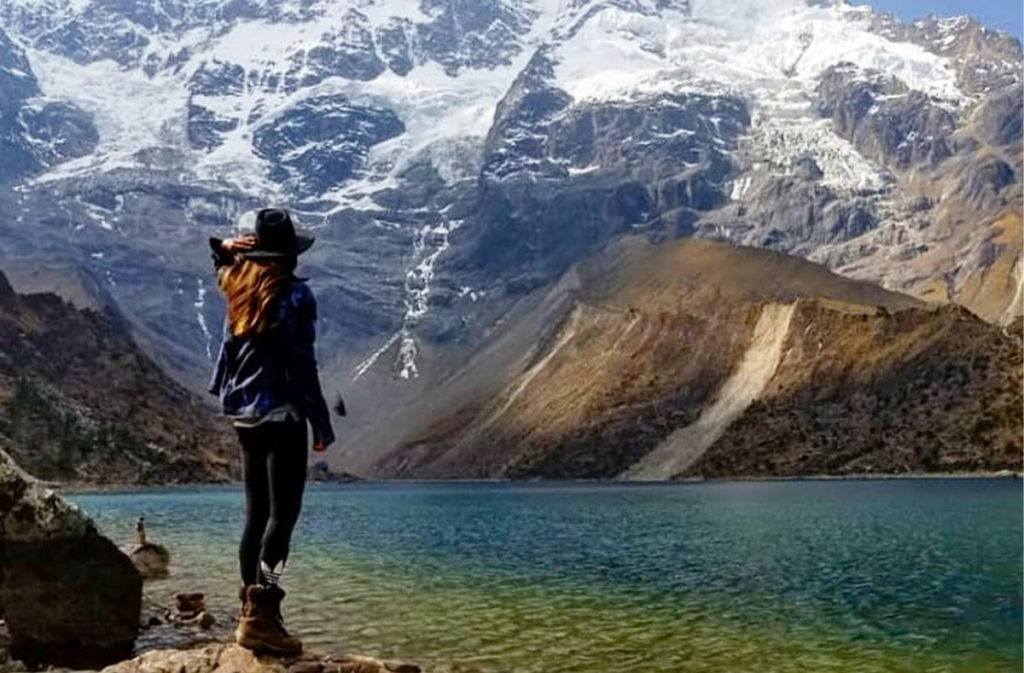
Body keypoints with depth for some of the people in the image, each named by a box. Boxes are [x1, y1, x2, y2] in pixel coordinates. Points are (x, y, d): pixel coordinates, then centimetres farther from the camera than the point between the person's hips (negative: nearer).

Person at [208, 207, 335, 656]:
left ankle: (251, 614, 16)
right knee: (283, 514, -6)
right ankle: (260, 617, -11)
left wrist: (226, 247, 11)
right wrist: (321, 422, -10)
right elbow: (302, 365, -15)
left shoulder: (237, 286, 7)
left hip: (245, 414, 7)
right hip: (282, 415, -7)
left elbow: (224, 265, 32)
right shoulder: (295, 294, -11)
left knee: (256, 513, 12)